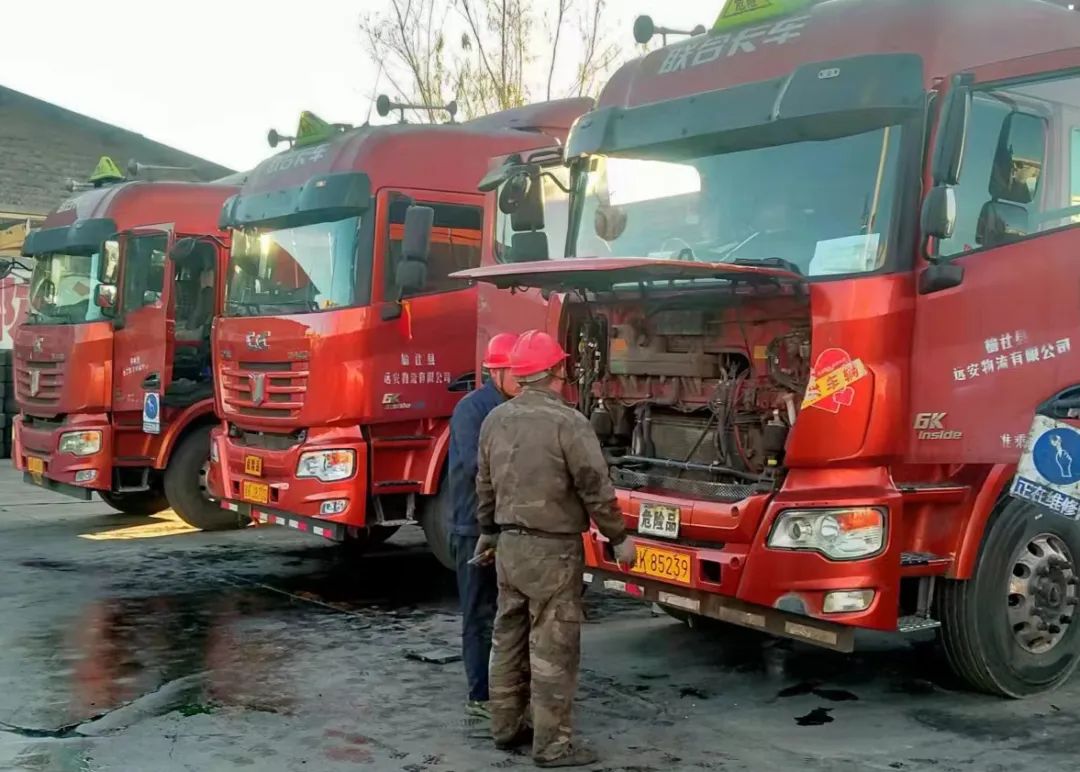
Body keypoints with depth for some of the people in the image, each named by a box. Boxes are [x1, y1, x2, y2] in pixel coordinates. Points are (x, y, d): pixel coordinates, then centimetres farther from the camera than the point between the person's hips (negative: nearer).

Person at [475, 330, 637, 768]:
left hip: (509, 545, 7)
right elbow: (596, 490, -14)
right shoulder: (568, 423, -17)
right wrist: (619, 538, -2)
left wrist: (488, 531, 29)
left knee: (508, 638, 16)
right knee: (552, 648, -1)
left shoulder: (496, 420, 5)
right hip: (552, 549, -7)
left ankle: (505, 727, 28)